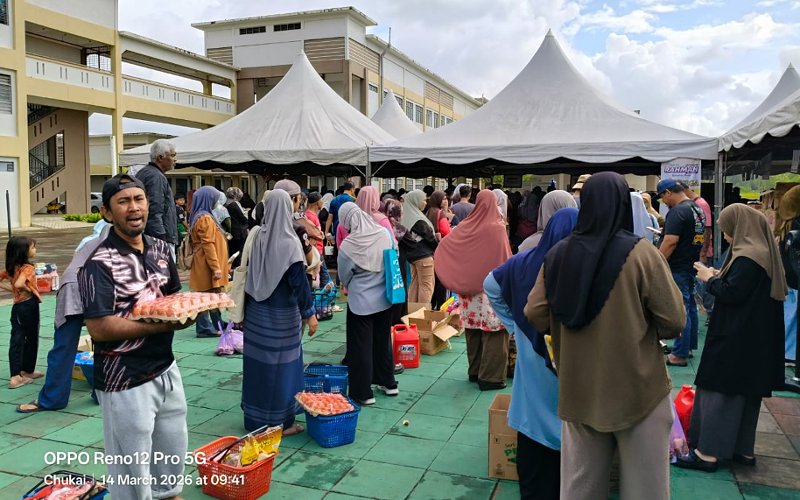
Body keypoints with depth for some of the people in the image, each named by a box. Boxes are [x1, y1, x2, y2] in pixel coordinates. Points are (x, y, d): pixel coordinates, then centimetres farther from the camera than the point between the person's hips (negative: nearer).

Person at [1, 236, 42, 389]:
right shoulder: (28, 268, -18)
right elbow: (18, 284, -34)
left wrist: (12, 290, 7)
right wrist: (27, 289, -15)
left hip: (17, 307, 7)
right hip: (29, 306, -7)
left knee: (16, 341, 4)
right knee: (31, 340, 11)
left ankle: (16, 376, 3)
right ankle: (27, 371, 23)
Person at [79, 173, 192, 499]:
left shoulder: (161, 249, 4)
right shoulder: (99, 263, -19)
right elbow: (99, 328, -23)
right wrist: (162, 323, -24)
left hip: (166, 370, 7)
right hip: (126, 382, -7)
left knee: (174, 452, 25)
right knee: (132, 471, 9)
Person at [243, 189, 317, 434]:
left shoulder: (258, 236, 0)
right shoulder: (289, 242, -16)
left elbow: (249, 274, 8)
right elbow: (299, 281, -17)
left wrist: (249, 307, 17)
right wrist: (309, 313, -11)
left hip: (257, 312, 6)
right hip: (281, 314, -6)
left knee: (258, 361, 14)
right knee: (281, 364, 4)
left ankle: (256, 416, 28)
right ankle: (280, 421, 13)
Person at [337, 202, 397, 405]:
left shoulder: (348, 245, -20)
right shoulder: (384, 234, -10)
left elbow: (344, 276, -5)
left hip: (360, 301, -5)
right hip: (384, 298, 5)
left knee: (361, 346, 8)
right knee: (383, 340, 20)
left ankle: (363, 393, 15)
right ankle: (388, 383, 33)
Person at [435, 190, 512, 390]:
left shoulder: (467, 226, 0)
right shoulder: (497, 228, -13)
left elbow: (444, 244, 11)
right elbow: (505, 259, -11)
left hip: (470, 289, 5)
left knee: (474, 331, 15)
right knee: (493, 333, 1)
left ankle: (474, 371, 26)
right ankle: (490, 376, 3)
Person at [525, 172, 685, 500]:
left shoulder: (559, 253, -4)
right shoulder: (641, 253, -15)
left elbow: (535, 315, -1)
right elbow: (674, 322, -12)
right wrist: (640, 328, 8)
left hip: (578, 388, 4)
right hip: (636, 388, -3)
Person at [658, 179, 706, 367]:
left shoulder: (678, 211, -18)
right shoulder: (697, 209, 12)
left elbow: (670, 241, -25)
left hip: (678, 268, -10)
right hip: (692, 265, 10)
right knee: (690, 306, 16)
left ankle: (679, 354, 0)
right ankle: (689, 346, 27)